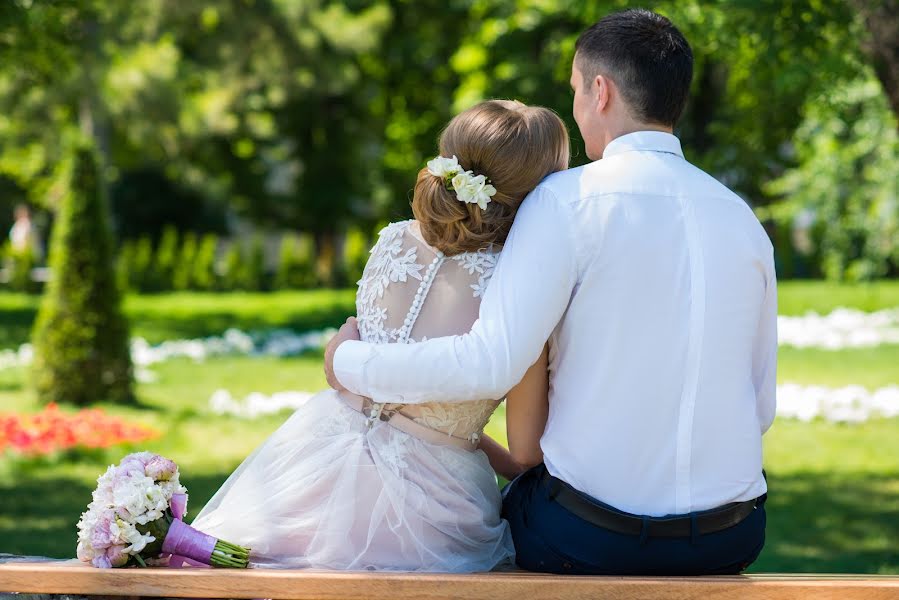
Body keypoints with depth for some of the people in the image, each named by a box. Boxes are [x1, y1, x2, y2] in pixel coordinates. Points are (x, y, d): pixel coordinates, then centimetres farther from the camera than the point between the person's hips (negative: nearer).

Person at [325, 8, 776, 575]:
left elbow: (490, 363, -20)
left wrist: (351, 362, -6)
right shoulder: (744, 219, 5)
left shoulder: (569, 200, -12)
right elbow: (760, 408, 8)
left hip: (594, 539, -5)